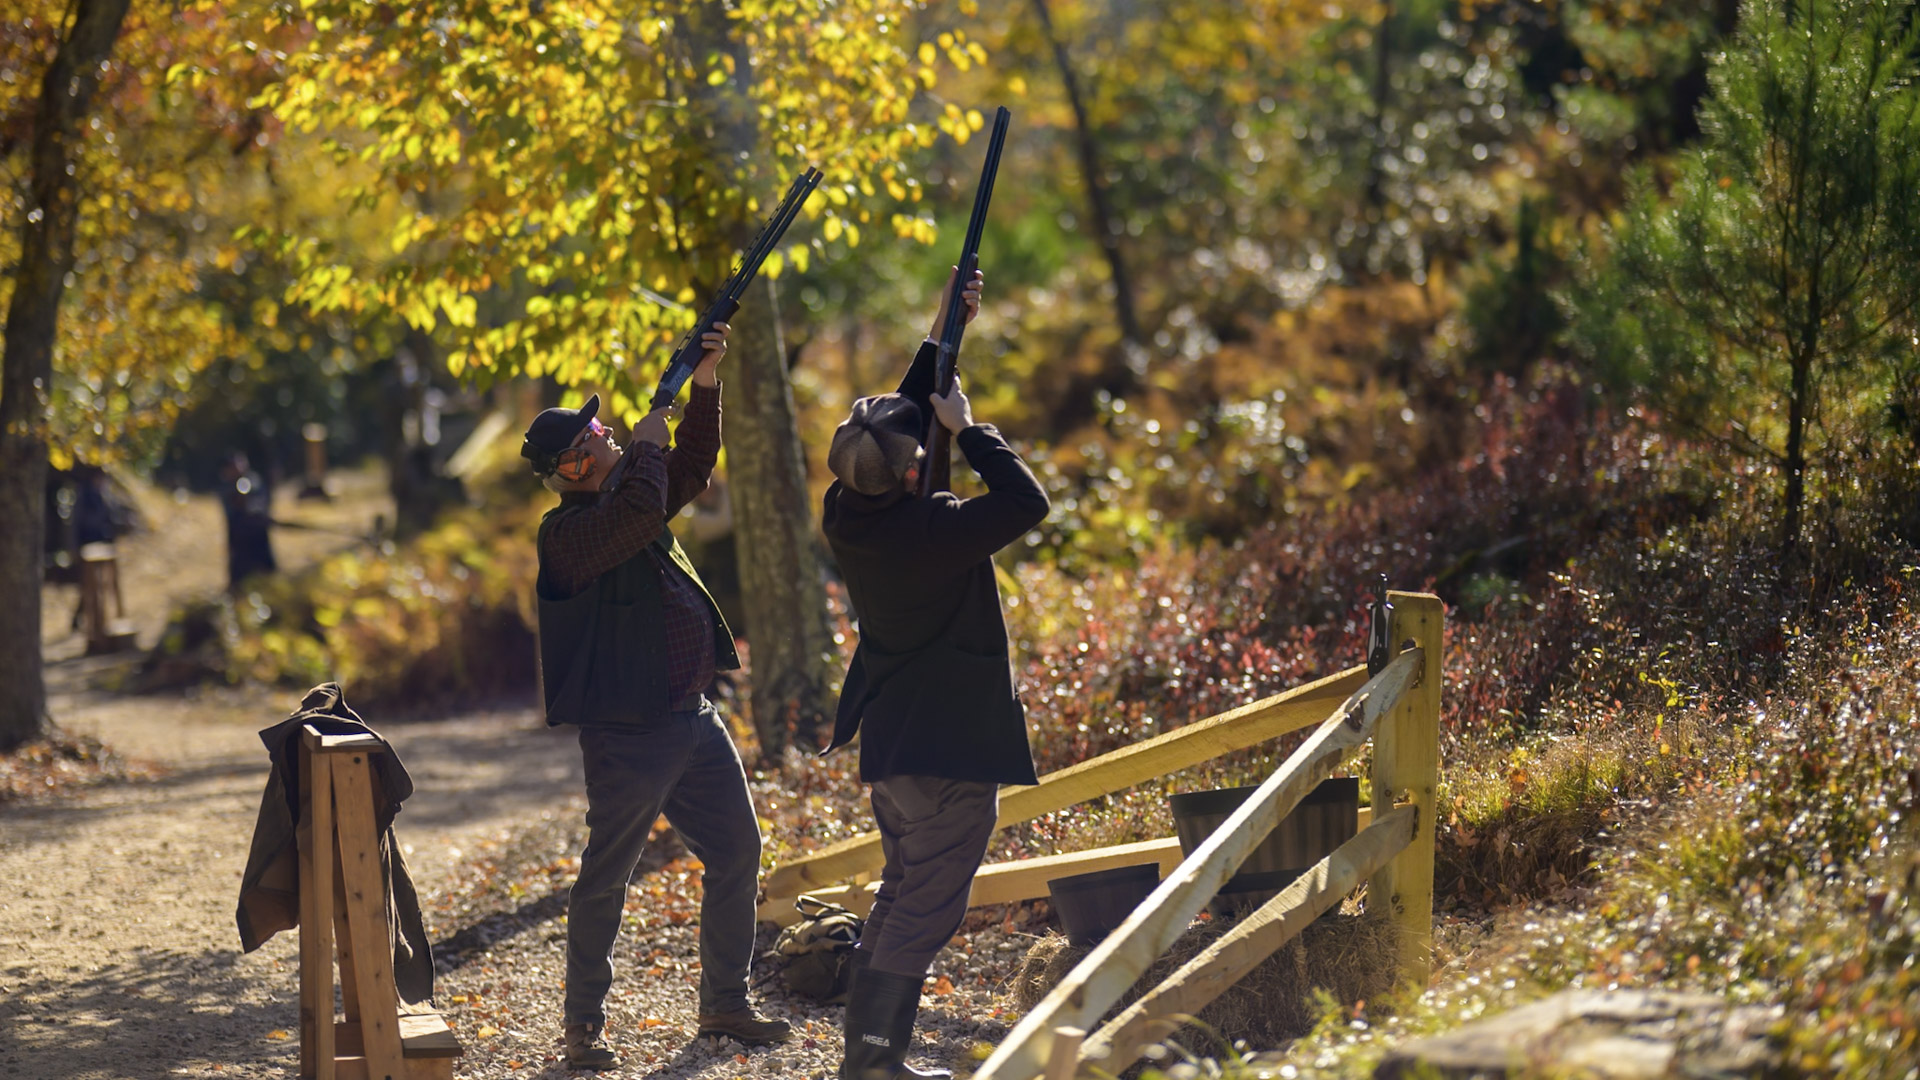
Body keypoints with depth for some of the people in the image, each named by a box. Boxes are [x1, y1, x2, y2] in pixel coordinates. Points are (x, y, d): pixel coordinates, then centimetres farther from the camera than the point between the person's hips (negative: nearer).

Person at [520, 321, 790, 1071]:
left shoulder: (629, 500, 13)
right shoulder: (568, 532, -14)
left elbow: (691, 467, 22)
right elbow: (643, 507, -29)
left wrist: (706, 384, 10)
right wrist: (647, 444, -11)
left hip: (693, 720, 9)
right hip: (629, 735, -9)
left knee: (737, 856, 12)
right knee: (604, 880, -1)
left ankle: (724, 1005, 23)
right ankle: (583, 1024, 9)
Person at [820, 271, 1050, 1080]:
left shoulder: (849, 516, -2)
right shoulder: (933, 530, -25)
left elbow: (907, 409, 12)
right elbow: (1026, 501, -16)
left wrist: (941, 337, 11)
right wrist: (968, 427, -10)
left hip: (889, 739, 9)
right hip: (951, 745, -9)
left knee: (902, 894, 20)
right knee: (925, 909, -3)